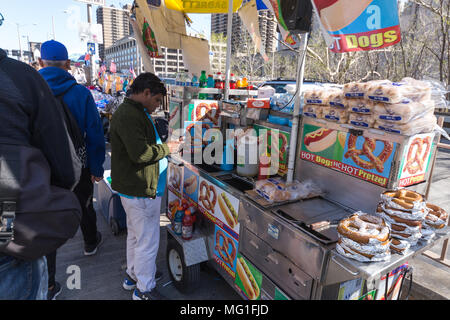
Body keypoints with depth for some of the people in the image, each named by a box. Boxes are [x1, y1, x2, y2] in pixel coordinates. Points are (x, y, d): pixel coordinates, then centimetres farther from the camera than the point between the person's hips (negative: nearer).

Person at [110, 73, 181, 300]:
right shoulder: (130, 115, -21)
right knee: (148, 241, 3)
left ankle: (133, 275, 43)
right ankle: (144, 290, 21)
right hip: (141, 190, -11)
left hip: (133, 188, 11)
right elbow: (140, 154, -28)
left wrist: (163, 146, 10)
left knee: (135, 234, 24)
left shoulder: (133, 112, 14)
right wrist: (166, 149, -14)